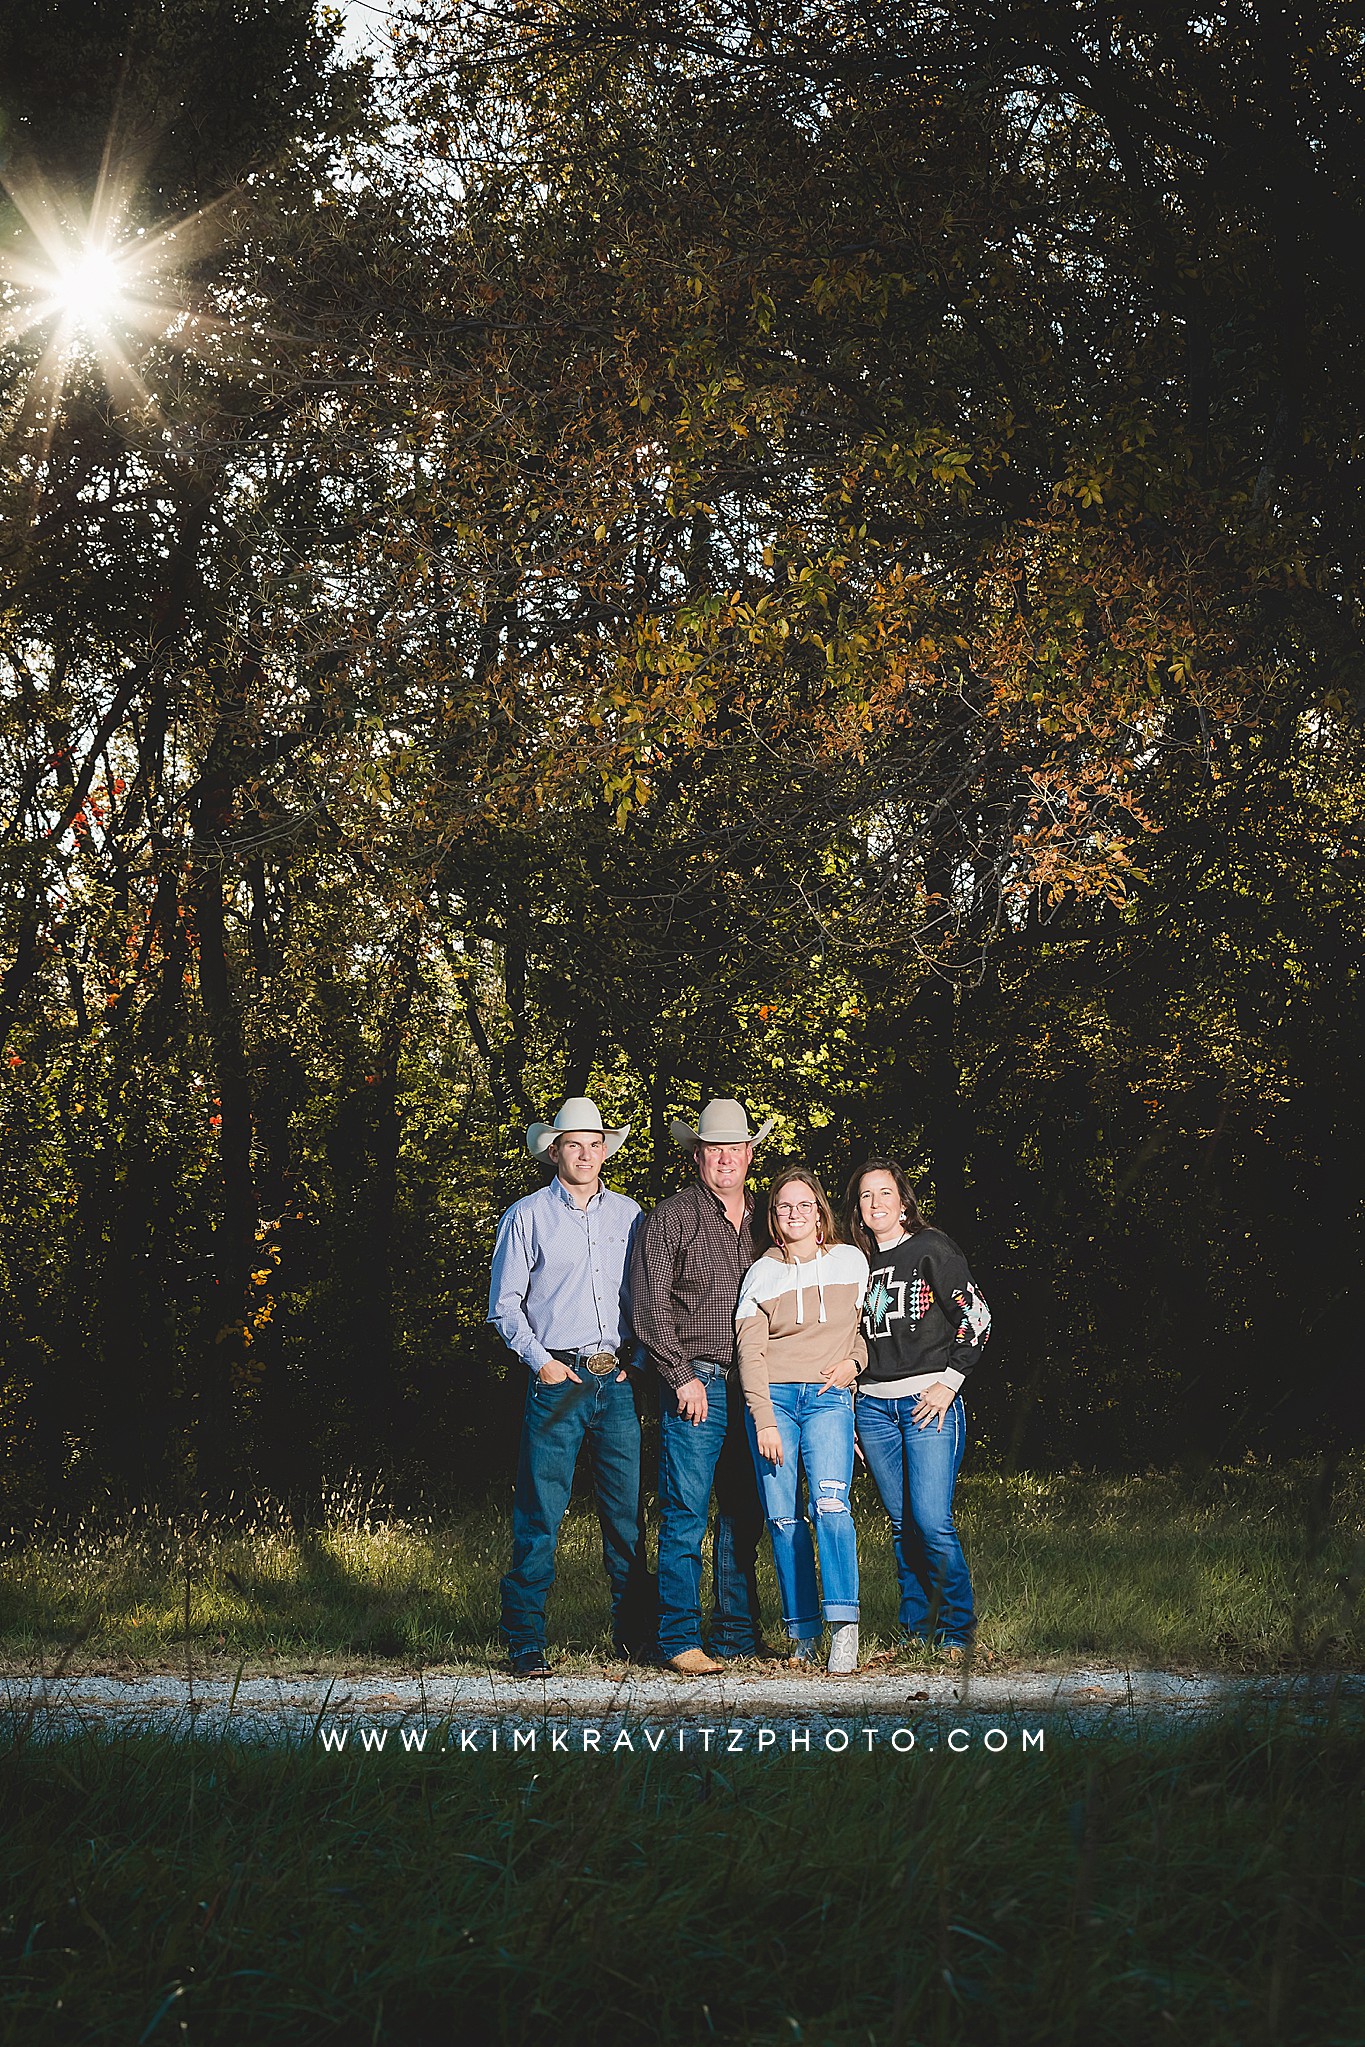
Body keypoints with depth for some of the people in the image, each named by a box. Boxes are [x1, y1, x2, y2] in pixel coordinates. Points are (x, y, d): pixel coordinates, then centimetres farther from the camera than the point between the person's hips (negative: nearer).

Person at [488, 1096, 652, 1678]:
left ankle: (633, 1631, 14)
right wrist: (541, 1360, -6)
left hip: (619, 1383, 3)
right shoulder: (528, 1216, 5)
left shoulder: (628, 1214, 13)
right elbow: (504, 1305, 4)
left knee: (628, 1511, 4)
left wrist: (640, 1359, 5)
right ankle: (525, 1641, 1)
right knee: (539, 1515, -5)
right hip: (558, 1380, -3)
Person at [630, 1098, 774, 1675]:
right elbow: (651, 1308, -6)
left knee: (744, 1515, 8)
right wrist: (682, 1377, -11)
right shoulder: (669, 1219, -1)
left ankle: (737, 1635, 16)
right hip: (696, 1383, -5)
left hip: (753, 1388, 5)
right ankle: (680, 1640, -3)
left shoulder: (763, 1222, 15)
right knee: (685, 1513, -7)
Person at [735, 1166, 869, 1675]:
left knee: (830, 1504, -19)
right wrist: (764, 1422, -8)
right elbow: (750, 1351, 1)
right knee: (783, 1518, -3)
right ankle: (802, 1632, 6)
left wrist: (853, 1361, 3)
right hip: (772, 1398, 1)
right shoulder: (761, 1273, 8)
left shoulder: (851, 1261, 11)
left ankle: (843, 1627, -21)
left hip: (828, 1398, -1)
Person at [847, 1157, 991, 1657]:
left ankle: (957, 1631, 1)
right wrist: (849, 1387, 14)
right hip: (874, 1405, 5)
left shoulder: (931, 1249, -2)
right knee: (902, 1524, 7)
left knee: (932, 1521, -12)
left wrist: (949, 1381, -9)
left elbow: (976, 1318, -5)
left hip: (928, 1400, -5)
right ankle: (916, 1631, 15)